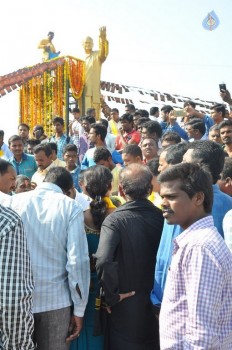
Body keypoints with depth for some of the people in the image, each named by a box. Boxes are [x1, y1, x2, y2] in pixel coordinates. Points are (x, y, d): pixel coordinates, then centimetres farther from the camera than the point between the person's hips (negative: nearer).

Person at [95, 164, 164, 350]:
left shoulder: (115, 220, -18)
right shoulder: (162, 218, -8)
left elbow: (103, 261, -31)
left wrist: (112, 295, -17)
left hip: (126, 306, -3)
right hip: (157, 303, 3)